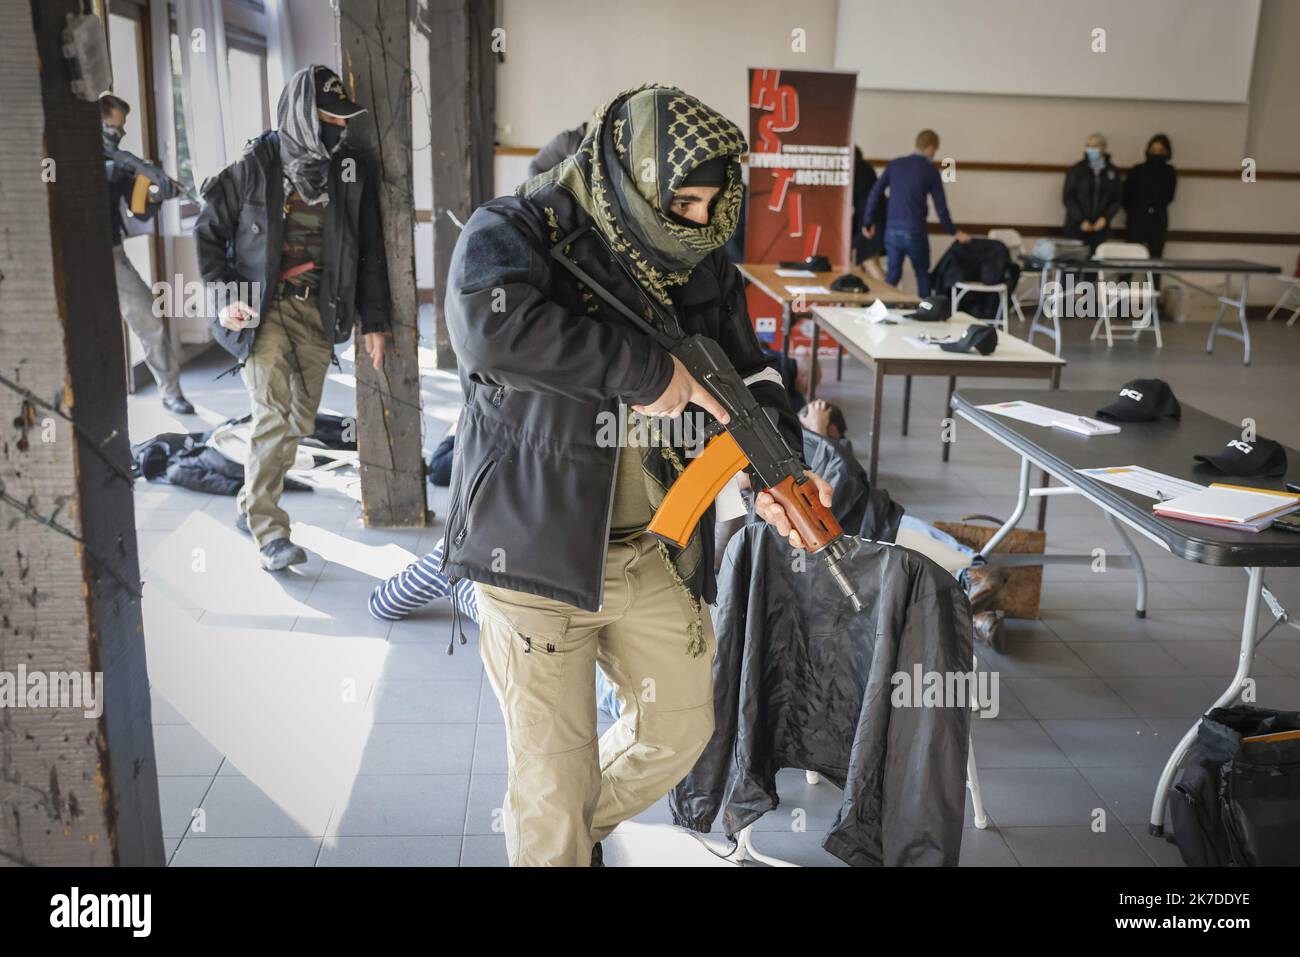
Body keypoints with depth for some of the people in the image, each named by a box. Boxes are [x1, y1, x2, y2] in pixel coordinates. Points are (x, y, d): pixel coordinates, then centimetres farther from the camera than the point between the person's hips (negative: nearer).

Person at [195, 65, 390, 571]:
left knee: (300, 422, 8)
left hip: (318, 311, 4)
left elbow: (369, 252, 10)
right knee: (273, 416, -14)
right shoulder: (255, 167, -5)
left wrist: (373, 321, 8)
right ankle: (269, 532, -8)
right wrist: (222, 298, -6)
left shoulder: (350, 172, 5)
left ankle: (253, 507, 27)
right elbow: (208, 233, 4)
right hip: (263, 308, -4)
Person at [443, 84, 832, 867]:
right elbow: (491, 325, -36)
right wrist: (648, 372, -30)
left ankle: (582, 824, 47)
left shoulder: (701, 263, 4)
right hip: (537, 550, -6)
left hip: (656, 553, 6)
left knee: (682, 727, 20)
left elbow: (749, 374, 10)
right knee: (556, 774, 3)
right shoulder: (518, 232, -14)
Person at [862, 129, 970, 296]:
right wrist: (953, 232, 12)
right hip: (915, 232, -3)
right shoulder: (930, 170, -3)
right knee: (923, 275, 12)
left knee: (892, 274, 7)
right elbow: (941, 206, -1)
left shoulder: (895, 164, 6)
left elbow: (875, 193, 3)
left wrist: (868, 223, 11)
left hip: (892, 230, 3)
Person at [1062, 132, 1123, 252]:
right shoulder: (1076, 170, 2)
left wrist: (1106, 217, -7)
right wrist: (1081, 220, -11)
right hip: (1077, 226, -2)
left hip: (1101, 227, 2)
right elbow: (1068, 197, -2)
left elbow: (1117, 198, 9)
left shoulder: (1112, 172, 8)